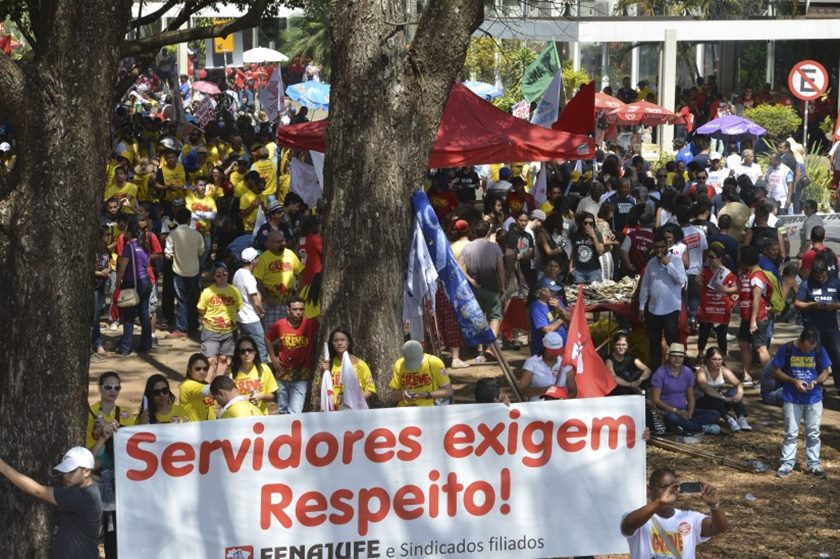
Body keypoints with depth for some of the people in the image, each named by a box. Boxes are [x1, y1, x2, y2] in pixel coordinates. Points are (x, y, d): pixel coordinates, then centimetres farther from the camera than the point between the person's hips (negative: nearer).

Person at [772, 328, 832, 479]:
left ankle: (814, 465, 15)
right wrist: (794, 381, -18)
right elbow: (776, 371, -5)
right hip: (792, 399, -1)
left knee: (813, 433, 7)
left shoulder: (820, 351, -7)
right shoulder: (786, 349, -11)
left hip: (814, 399, 1)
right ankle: (787, 463, 12)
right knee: (791, 433, 3)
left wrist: (815, 382, -17)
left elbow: (826, 371, 3)